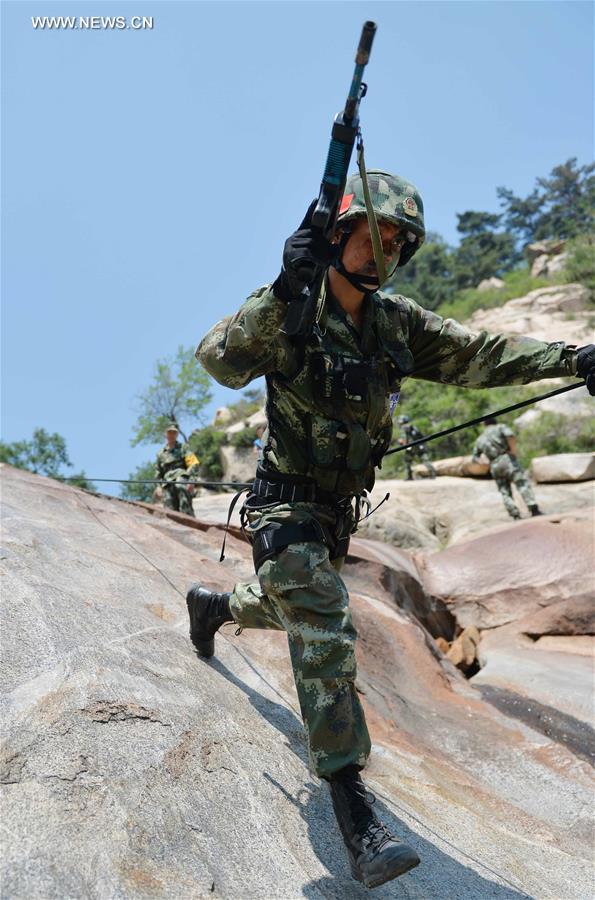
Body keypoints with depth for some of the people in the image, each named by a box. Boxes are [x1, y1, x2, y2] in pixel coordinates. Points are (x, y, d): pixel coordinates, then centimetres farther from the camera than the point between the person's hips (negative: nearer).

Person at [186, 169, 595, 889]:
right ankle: (354, 813, -10)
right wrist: (285, 291, -43)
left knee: (294, 611, 27)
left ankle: (211, 604, 60)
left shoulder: (397, 323, 0)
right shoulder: (288, 314, -16)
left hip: (337, 511, 7)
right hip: (284, 507, -7)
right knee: (326, 633, -19)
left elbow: (475, 355, -3)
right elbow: (221, 362, -31)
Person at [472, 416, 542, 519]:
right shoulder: (500, 428, 9)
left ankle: (516, 516, -1)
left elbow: (475, 458, 24)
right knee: (523, 483, -10)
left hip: (494, 467, 4)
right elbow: (509, 434, -14)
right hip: (507, 459, -4)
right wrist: (514, 450, -9)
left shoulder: (480, 440, 22)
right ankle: (534, 510, -23)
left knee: (505, 493, 7)